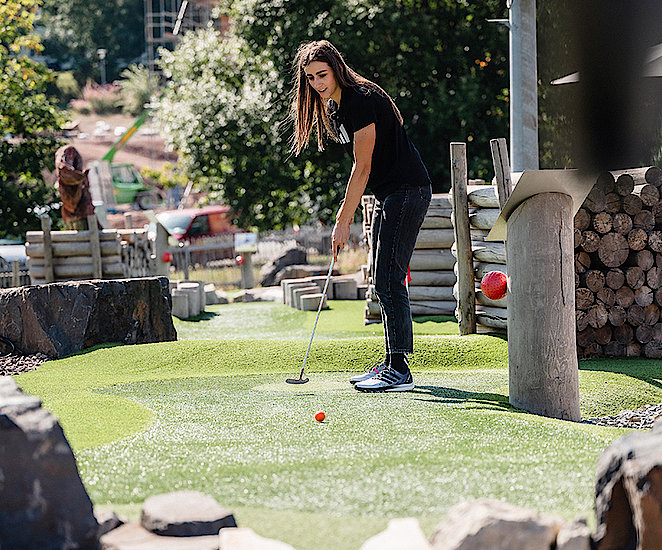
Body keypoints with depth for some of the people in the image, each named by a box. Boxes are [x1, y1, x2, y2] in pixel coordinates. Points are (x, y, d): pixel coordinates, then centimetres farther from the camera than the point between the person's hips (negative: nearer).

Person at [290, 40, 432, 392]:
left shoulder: (361, 101, -18)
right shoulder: (333, 107, 11)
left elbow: (362, 167, -17)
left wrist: (343, 221, -14)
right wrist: (347, 209, 14)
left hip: (407, 191, -10)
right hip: (388, 195, 10)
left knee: (389, 280, -13)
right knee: (383, 282, 11)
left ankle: (399, 372, -13)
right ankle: (392, 364, 17)